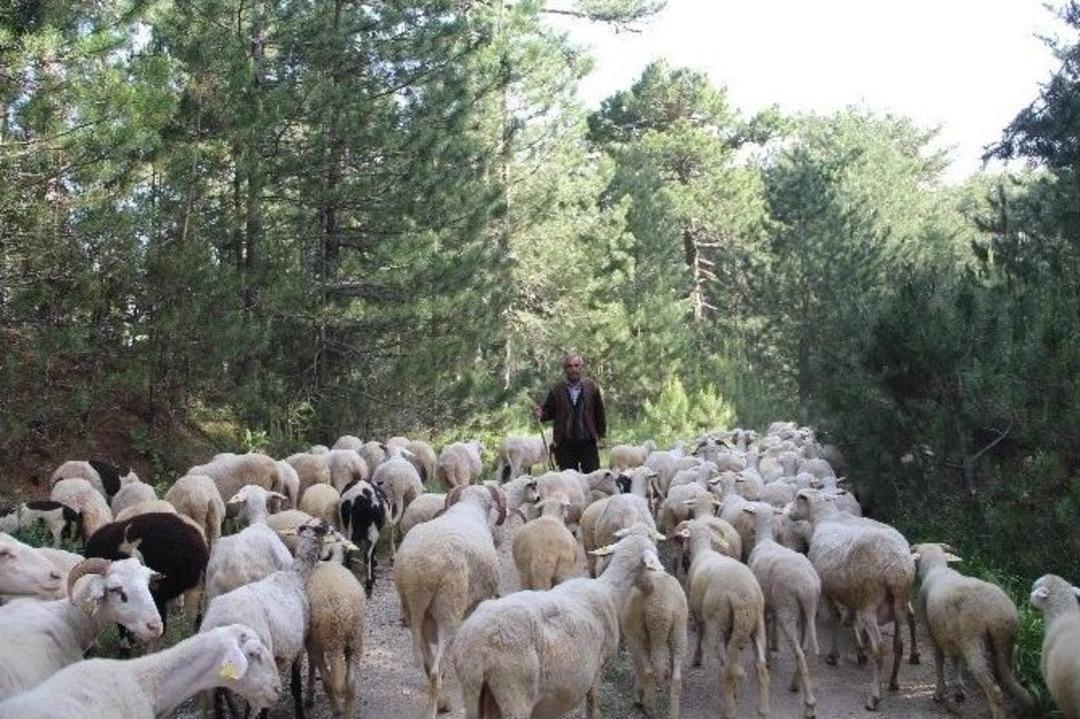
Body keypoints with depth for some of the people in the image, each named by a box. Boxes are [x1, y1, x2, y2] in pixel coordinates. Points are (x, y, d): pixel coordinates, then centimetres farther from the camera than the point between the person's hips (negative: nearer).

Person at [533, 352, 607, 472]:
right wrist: (540, 414, -18)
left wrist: (601, 435, 4)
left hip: (588, 441, -1)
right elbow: (549, 411, 4)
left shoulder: (591, 387, 2)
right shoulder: (557, 389, 4)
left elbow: (599, 412, 5)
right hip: (565, 443, 1)